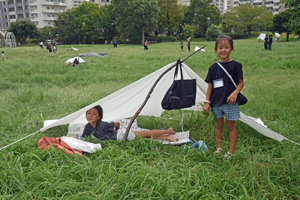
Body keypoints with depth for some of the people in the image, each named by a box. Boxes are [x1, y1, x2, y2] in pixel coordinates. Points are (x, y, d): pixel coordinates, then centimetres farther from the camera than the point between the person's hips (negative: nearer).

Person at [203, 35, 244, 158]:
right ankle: (219, 148, 27)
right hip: (216, 102, 3)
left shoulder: (235, 65, -3)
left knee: (231, 125, 4)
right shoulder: (213, 68, 4)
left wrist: (235, 92, -19)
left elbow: (241, 82, 0)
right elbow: (210, 85, 8)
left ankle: (232, 150, 17)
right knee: (219, 124, 13)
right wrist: (207, 102, 5)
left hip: (230, 102, -3)